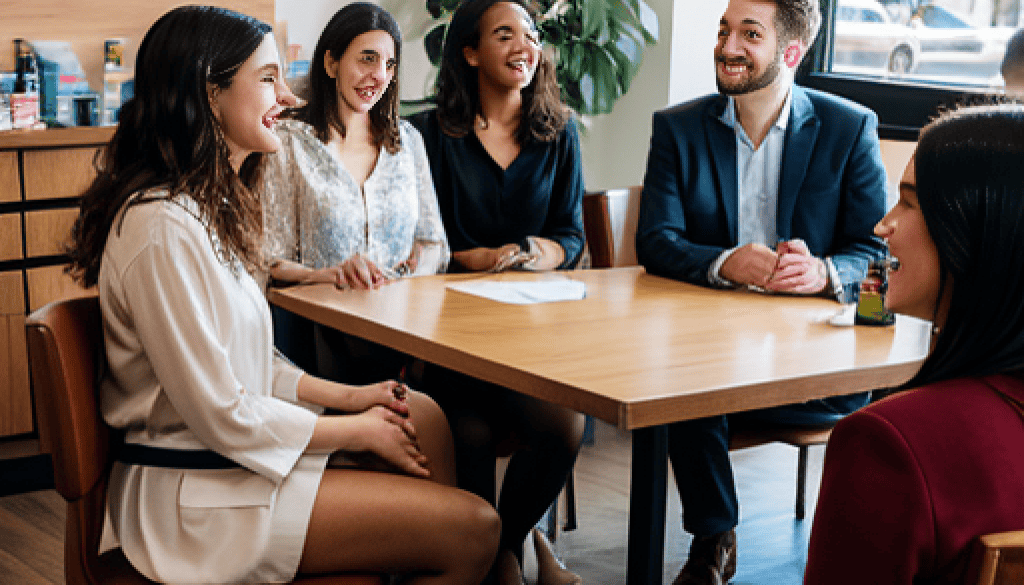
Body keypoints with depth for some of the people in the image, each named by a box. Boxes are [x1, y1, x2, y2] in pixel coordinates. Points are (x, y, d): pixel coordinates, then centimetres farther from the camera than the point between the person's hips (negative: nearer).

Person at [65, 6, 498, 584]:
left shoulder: (211, 205, 10)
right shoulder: (164, 227, -23)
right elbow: (220, 414, -21)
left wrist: (345, 396, 6)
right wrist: (357, 431, -10)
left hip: (240, 446, 10)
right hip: (198, 496, -10)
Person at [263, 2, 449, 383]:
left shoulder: (407, 140, 17)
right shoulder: (290, 141, 3)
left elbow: (433, 244, 18)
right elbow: (272, 263, 0)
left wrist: (404, 272, -5)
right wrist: (331, 275, -20)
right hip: (318, 331, -3)